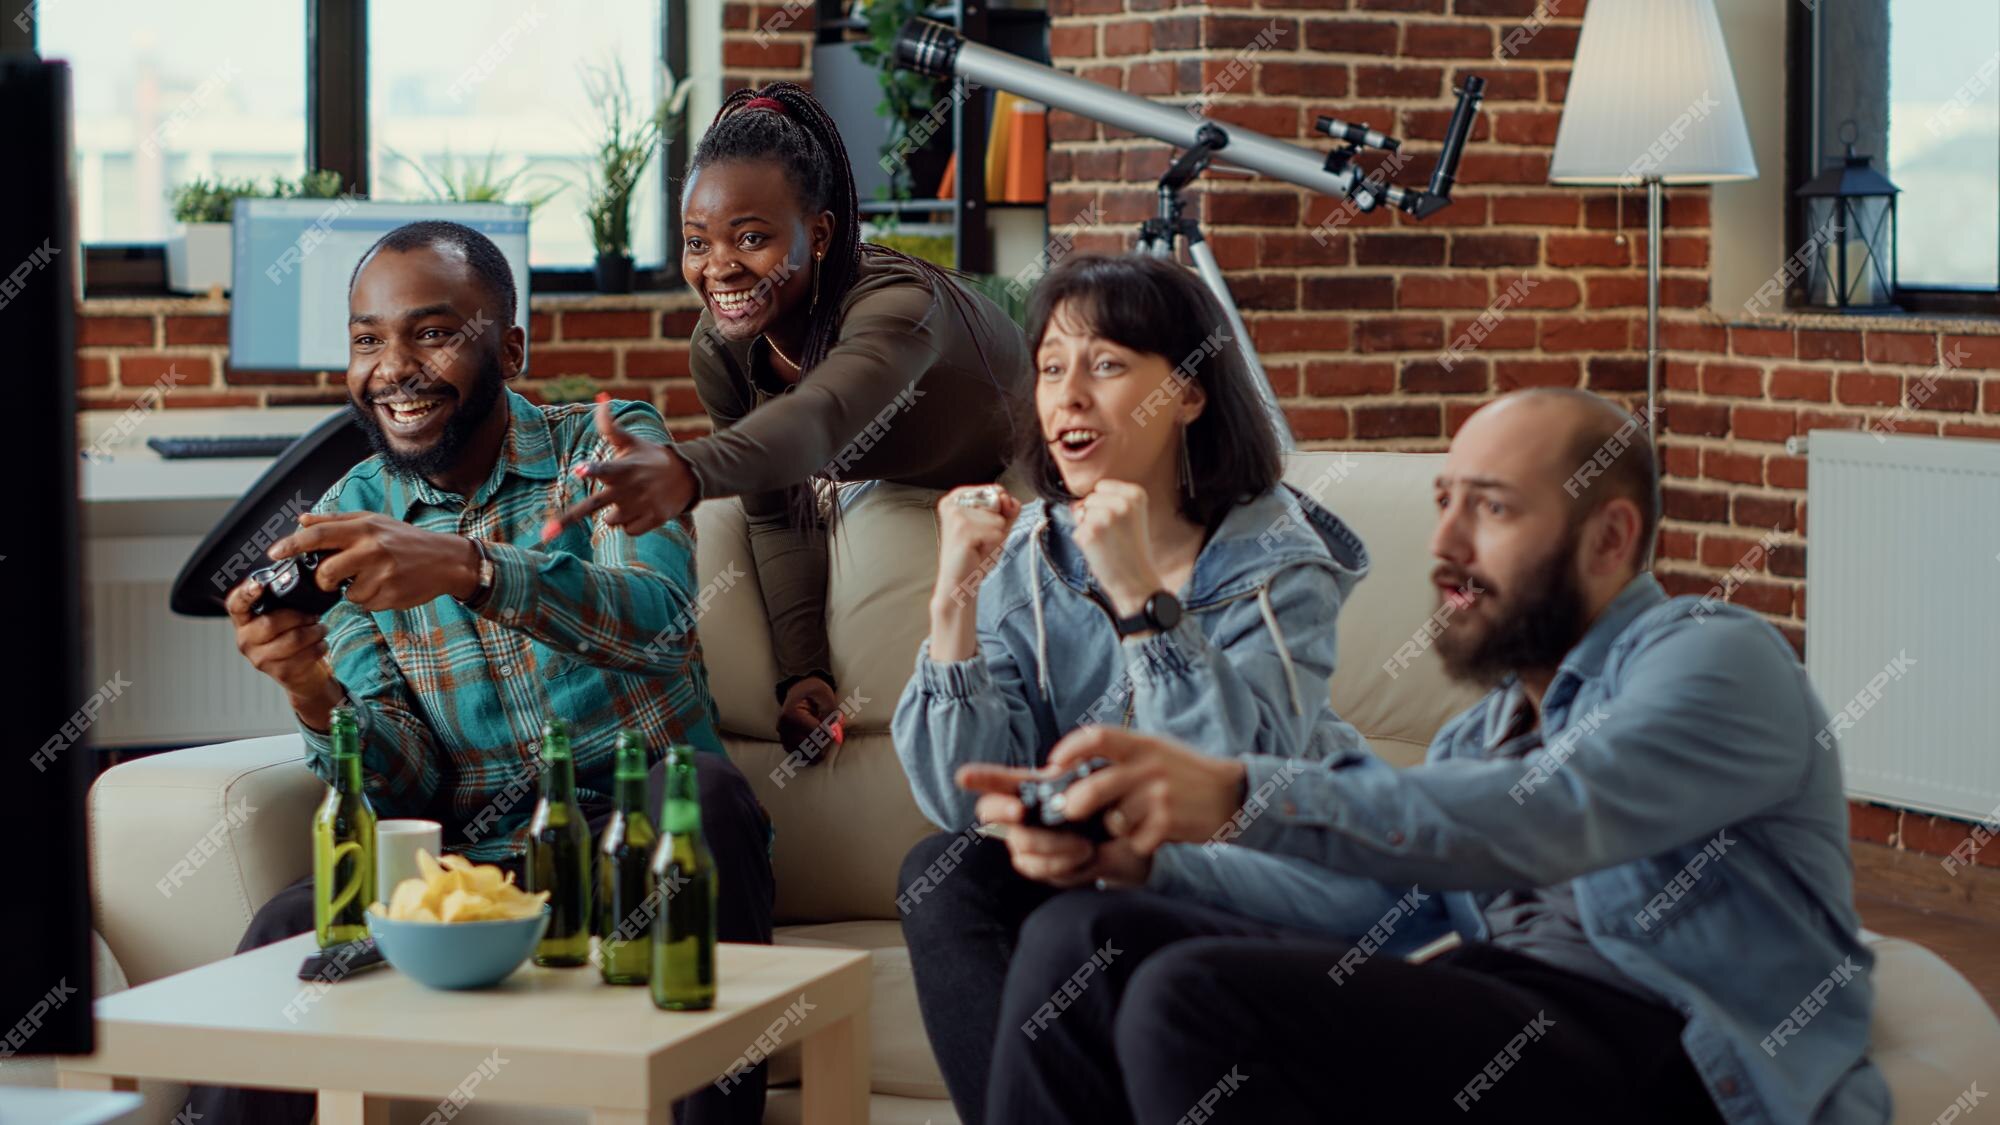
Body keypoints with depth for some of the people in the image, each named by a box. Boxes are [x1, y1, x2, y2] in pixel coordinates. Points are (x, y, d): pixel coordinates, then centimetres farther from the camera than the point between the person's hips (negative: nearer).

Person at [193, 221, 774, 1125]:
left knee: (702, 788, -35)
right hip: (475, 865, 1)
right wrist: (313, 695, -21)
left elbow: (656, 619, -21)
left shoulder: (608, 446, 1)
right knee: (290, 930, -27)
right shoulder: (351, 520, 8)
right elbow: (406, 786, 1)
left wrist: (465, 567, -37)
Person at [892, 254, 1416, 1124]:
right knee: (942, 877, -20)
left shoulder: (1277, 561, -12)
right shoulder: (1032, 553, -1)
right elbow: (965, 801, -11)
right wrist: (955, 597, -20)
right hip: (1102, 868, 5)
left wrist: (1141, 595, -30)